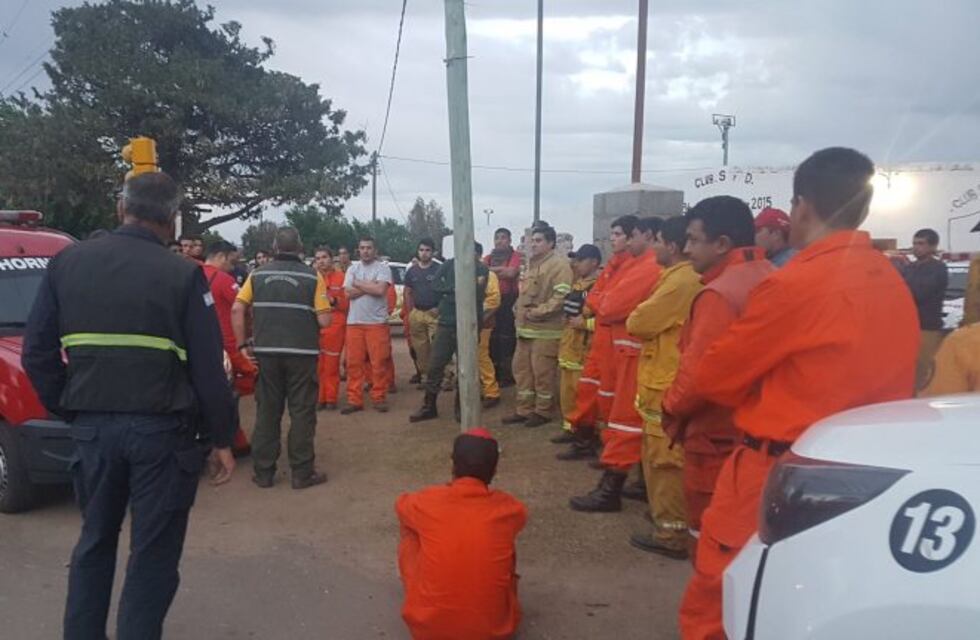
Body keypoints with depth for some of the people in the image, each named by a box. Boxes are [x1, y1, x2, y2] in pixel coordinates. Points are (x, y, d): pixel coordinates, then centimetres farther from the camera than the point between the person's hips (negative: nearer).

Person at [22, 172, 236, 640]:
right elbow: (208, 368, -8)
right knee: (153, 554, 7)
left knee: (94, 541, 23)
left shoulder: (67, 263, 5)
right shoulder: (183, 275, -7)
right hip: (162, 430, -4)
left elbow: (37, 352, 7)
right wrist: (221, 438, 0)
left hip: (92, 427, 4)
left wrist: (67, 410, 17)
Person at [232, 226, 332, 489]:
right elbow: (325, 320, -8)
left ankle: (263, 472, 19)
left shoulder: (258, 275, 4)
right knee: (302, 412, 6)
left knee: (266, 411, 12)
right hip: (302, 352, -3)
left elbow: (237, 310, -2)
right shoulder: (312, 277, -3)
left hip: (266, 352, 3)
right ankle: (302, 472, 11)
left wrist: (242, 344, 5)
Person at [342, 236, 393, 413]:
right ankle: (354, 400, 10)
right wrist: (371, 286, -9)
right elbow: (349, 293, -3)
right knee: (354, 362, 4)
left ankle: (379, 398, 10)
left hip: (377, 322, -3)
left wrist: (358, 283, -5)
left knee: (379, 362, -1)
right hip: (354, 322, 3)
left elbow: (380, 290, -16)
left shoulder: (383, 268, 0)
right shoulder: (352, 268, 10)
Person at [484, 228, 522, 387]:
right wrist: (501, 271, -10)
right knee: (492, 338, 10)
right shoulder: (488, 258, 15)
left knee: (507, 339, -5)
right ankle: (494, 373, 22)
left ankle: (507, 375, 4)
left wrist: (490, 270, -10)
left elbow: (511, 273, -17)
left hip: (508, 302, -5)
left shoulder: (516, 256, -2)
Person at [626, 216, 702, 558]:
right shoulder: (684, 278, 13)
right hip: (667, 379, 10)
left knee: (665, 458, -2)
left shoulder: (680, 281, -19)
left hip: (666, 383, -10)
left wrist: (632, 318, 3)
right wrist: (641, 319, 0)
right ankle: (670, 521, 29)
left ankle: (672, 533, 8)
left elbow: (638, 322, -16)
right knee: (663, 456, 18)